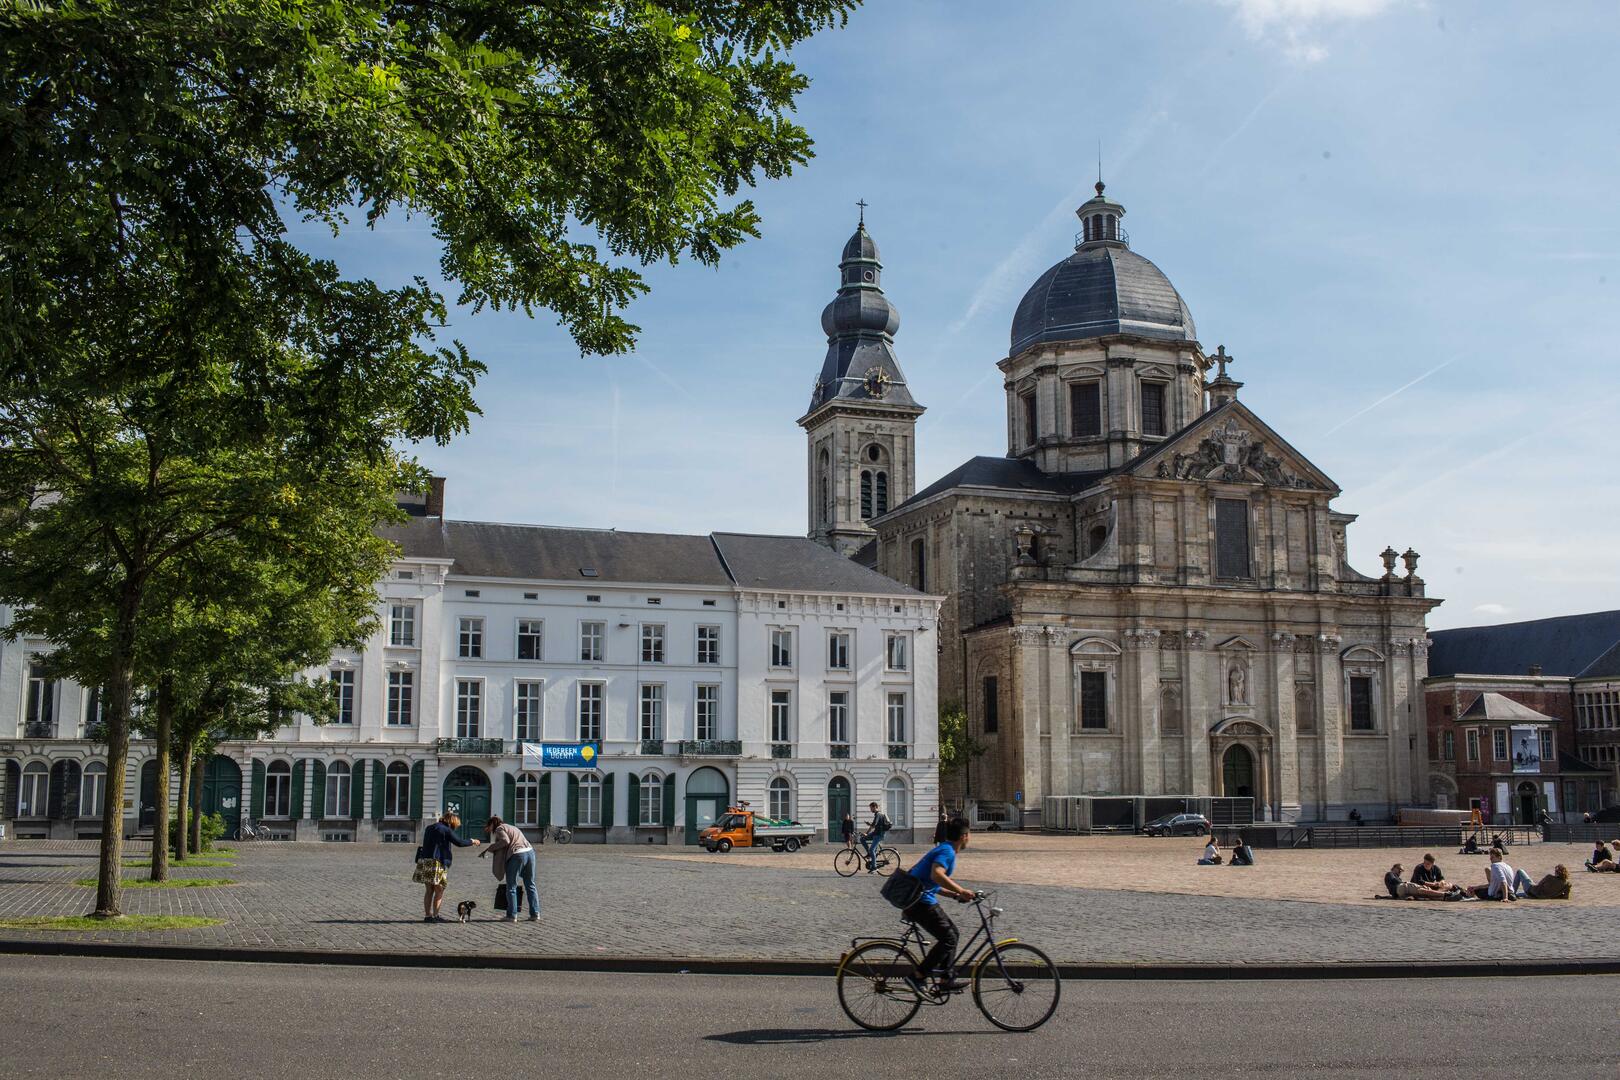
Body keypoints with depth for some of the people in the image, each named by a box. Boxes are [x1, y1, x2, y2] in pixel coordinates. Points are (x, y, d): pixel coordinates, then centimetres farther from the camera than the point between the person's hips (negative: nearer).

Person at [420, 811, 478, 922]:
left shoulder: (429, 828, 16)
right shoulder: (446, 830, -8)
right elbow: (459, 842, -6)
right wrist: (472, 842, 9)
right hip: (439, 863, -7)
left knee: (429, 890, 11)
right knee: (439, 890, 2)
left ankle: (427, 915, 11)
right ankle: (435, 915, 2)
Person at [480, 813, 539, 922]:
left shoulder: (499, 829, 5)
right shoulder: (512, 827, 29)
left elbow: (505, 841, -13)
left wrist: (489, 849, -8)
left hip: (517, 855, -7)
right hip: (530, 852, 7)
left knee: (511, 887, 5)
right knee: (530, 885, 14)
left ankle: (512, 915, 5)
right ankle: (535, 913, 13)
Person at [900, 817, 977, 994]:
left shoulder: (943, 849, 20)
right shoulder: (947, 851, -12)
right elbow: (936, 875, -31)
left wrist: (955, 895, 19)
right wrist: (960, 891, -27)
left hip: (916, 901, 10)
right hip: (921, 902, -10)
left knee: (952, 932, 15)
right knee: (948, 938, -8)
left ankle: (947, 980, 17)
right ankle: (917, 976, -6)